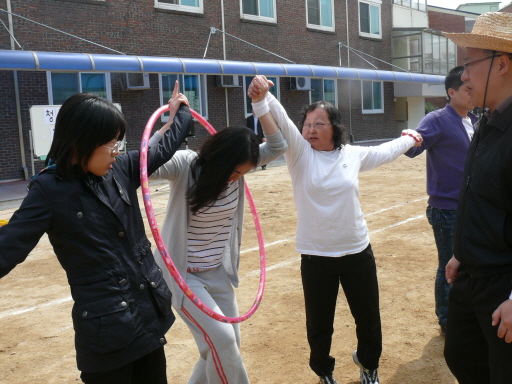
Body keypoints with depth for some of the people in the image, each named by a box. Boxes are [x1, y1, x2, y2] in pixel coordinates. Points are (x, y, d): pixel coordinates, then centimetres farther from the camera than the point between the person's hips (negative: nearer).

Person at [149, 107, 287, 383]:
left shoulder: (235, 165, -5)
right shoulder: (184, 165, -20)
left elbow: (277, 147, -5)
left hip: (219, 272, 7)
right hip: (184, 275, -6)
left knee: (228, 343, 13)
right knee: (221, 339, -15)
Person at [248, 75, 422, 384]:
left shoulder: (353, 154, 1)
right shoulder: (300, 153, -7)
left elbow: (384, 152, 22)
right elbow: (281, 122, -26)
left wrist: (409, 139, 38)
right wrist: (262, 99, -45)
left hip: (358, 252, 2)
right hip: (316, 257, -2)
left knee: (369, 319, 16)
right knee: (319, 326, 11)